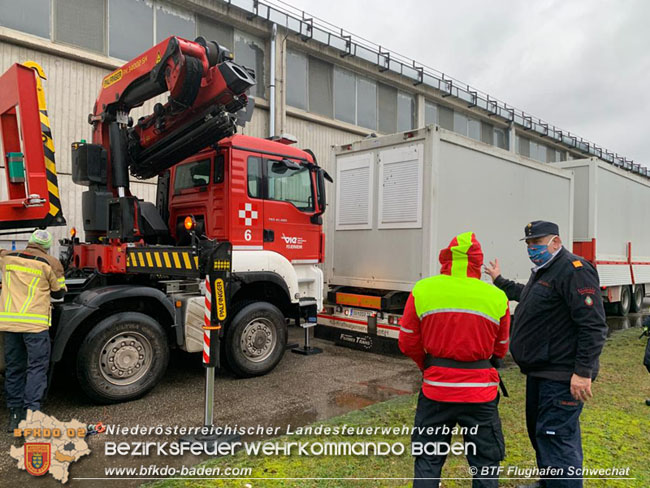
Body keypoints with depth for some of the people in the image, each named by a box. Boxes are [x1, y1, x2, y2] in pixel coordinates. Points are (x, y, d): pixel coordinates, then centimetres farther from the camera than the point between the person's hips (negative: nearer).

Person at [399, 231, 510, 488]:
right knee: (486, 463, 18)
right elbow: (500, 349, 6)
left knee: (428, 461, 16)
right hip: (480, 392, 0)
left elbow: (408, 343, -1)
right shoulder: (497, 297, -6)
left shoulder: (422, 290, -8)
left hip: (436, 389, 0)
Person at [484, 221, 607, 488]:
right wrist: (499, 281, 42)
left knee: (555, 436, -7)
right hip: (540, 371, 11)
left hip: (563, 376, -11)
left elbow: (593, 325, -23)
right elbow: (528, 295, 36)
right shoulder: (543, 271, 15)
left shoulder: (574, 270, -18)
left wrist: (583, 371, -25)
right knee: (537, 429, 21)